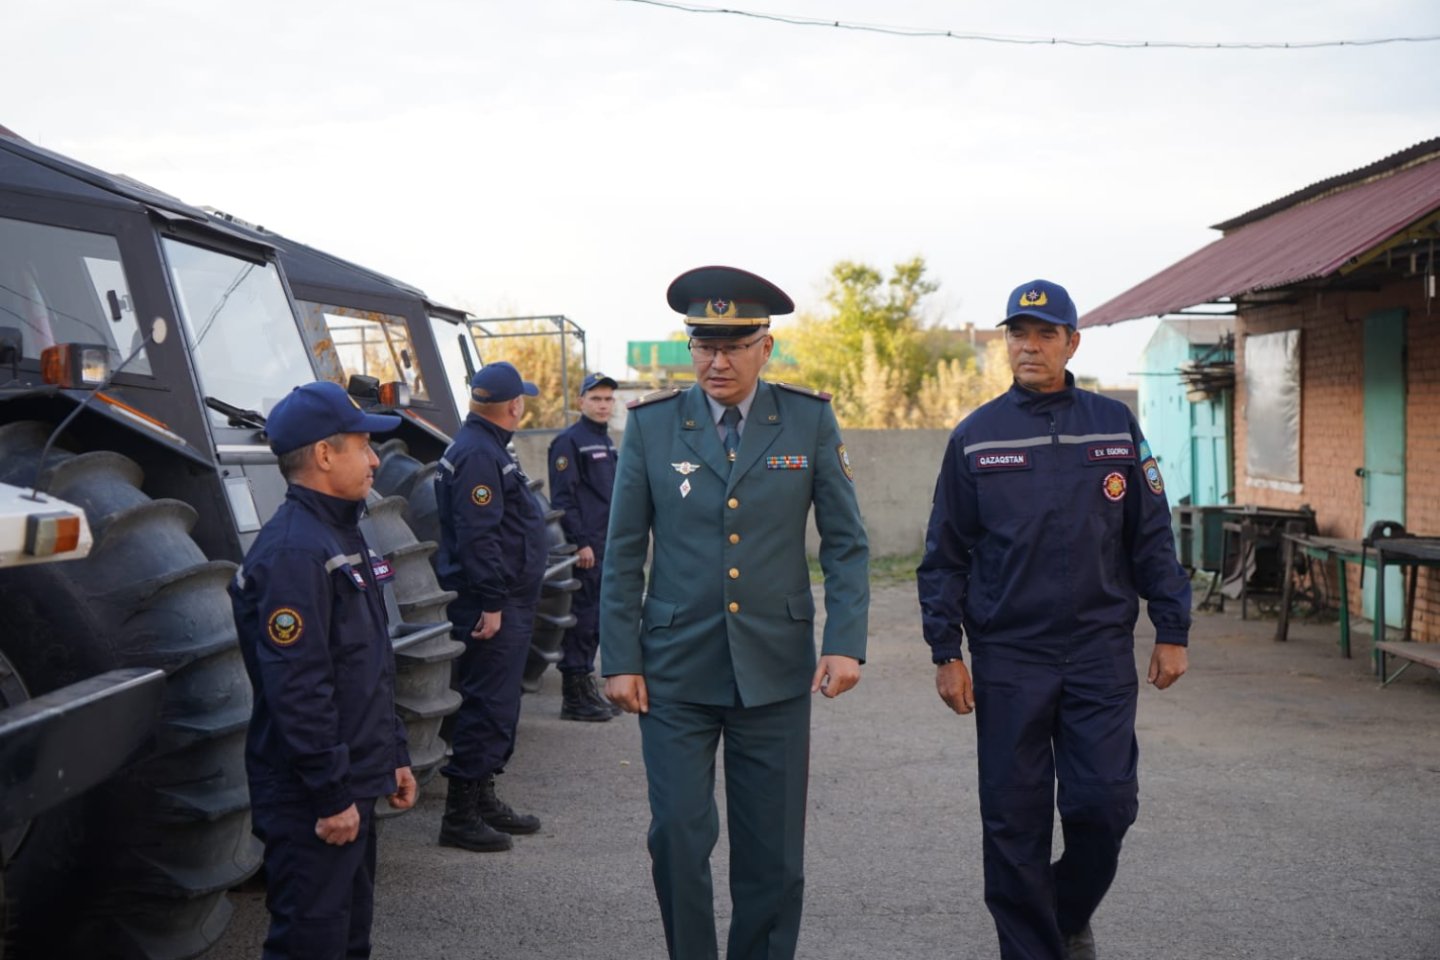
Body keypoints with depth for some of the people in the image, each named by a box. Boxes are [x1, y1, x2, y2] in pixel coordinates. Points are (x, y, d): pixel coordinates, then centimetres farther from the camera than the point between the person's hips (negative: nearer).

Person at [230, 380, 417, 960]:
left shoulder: (343, 536, 14)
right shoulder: (293, 552, -20)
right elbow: (297, 689, -25)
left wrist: (394, 754, 20)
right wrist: (330, 794, -23)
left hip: (352, 784, 10)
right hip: (313, 800, -10)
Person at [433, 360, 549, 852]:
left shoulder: (487, 448, 17)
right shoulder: (476, 455, -18)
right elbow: (478, 536, -24)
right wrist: (490, 604, -25)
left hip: (509, 602, 11)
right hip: (493, 605, -11)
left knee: (496, 704, 16)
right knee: (488, 706, -7)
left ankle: (483, 799, 26)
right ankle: (460, 815, -1)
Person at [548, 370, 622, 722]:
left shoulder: (607, 443, 19)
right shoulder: (569, 441, -9)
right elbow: (563, 498, -15)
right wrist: (580, 543, -20)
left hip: (607, 546, 9)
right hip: (585, 549, -9)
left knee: (596, 620, 13)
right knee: (582, 619, -6)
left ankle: (586, 689, 22)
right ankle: (575, 697, 0)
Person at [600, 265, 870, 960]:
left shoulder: (809, 420, 2)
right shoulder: (652, 424, 1)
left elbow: (845, 542, 3)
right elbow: (623, 555, 4)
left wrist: (846, 642, -8)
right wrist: (619, 661, -1)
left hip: (775, 668, 1)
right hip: (674, 670, 0)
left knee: (773, 850, 6)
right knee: (678, 836, -2)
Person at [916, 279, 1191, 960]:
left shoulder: (1114, 425, 6)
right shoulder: (975, 437, 3)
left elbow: (1152, 538, 8)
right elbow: (945, 554, 4)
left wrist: (1171, 632, 4)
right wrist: (946, 653, -1)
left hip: (1101, 650, 1)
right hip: (1007, 656, 0)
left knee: (1105, 803, -1)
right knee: (1015, 820, 3)